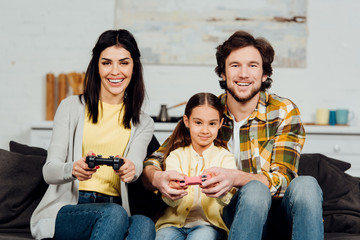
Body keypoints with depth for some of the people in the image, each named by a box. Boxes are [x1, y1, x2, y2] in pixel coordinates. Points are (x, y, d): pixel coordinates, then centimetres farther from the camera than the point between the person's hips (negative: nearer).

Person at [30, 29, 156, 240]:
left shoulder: (143, 123, 17)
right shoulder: (72, 107, 8)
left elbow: (136, 163, -5)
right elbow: (49, 171, 0)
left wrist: (130, 168, -32)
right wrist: (74, 169, -26)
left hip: (112, 211, 2)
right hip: (65, 210, -2)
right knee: (115, 213, -35)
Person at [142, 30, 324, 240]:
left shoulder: (284, 111, -3)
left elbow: (282, 180, -14)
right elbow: (152, 163, -2)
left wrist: (235, 178, -35)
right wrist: (157, 178, -29)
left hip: (279, 214, 0)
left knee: (305, 185, -32)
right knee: (255, 191, -33)